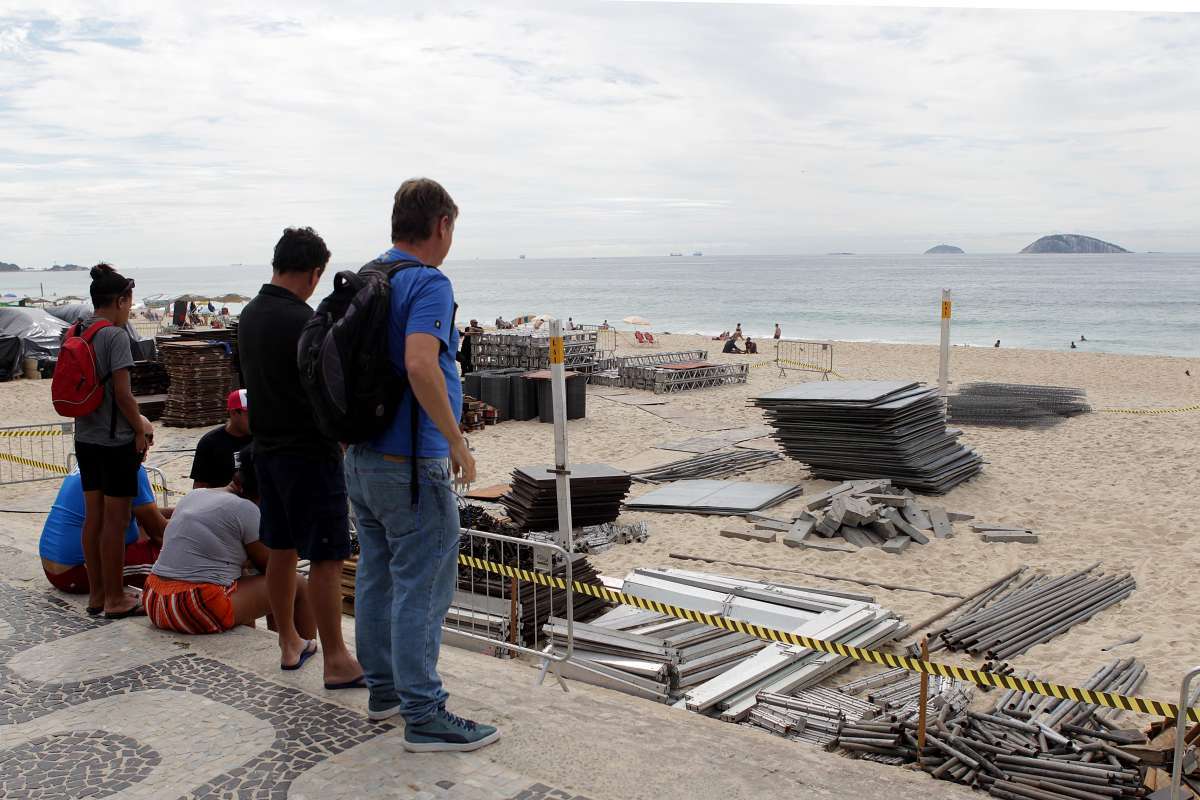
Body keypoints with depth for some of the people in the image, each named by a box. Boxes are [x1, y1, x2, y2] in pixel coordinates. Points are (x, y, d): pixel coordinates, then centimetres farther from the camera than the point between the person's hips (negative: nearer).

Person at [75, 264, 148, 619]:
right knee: (116, 520, 0)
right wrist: (140, 430, -7)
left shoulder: (75, 334, 8)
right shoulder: (116, 336, -15)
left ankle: (96, 593, 23)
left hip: (85, 438, 8)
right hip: (115, 440, -8)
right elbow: (122, 393, -18)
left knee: (93, 516, 13)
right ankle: (115, 598, 9)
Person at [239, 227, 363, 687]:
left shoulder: (250, 314, 8)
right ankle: (336, 662, 1)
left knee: (280, 550, 16)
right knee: (326, 558, -4)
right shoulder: (303, 321, -19)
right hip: (309, 453, -9)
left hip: (267, 448, 9)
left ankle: (290, 644, 28)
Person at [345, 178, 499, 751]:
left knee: (377, 575, 17)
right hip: (411, 463, -9)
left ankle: (384, 687, 30)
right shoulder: (429, 283, -16)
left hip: (362, 457, 9)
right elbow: (420, 366, -30)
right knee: (422, 586, -2)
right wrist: (457, 442, -21)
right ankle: (424, 715, 6)